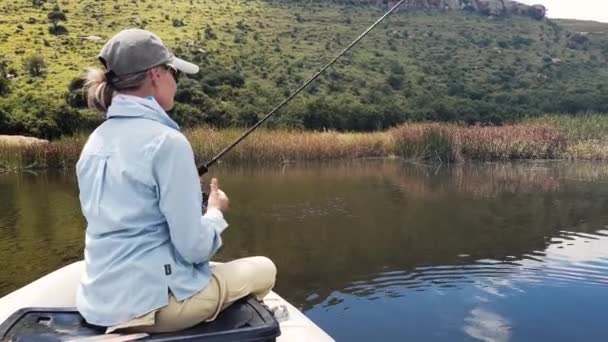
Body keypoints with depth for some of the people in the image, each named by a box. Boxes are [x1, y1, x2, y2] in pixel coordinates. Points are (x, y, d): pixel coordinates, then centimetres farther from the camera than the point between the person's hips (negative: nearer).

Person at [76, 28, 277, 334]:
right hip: (154, 301, -8)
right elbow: (194, 248, -19)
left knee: (211, 271, 34)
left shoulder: (95, 141, 5)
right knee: (264, 269, 16)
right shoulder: (166, 140, -19)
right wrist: (215, 211, 1)